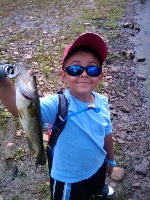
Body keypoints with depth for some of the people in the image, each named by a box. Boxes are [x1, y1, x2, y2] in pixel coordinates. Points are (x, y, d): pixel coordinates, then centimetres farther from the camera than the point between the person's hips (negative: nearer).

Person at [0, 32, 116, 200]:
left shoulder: (102, 103, -16)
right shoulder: (58, 105, -33)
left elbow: (106, 133, 0)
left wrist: (110, 159, 15)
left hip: (97, 166, 6)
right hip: (68, 178, -5)